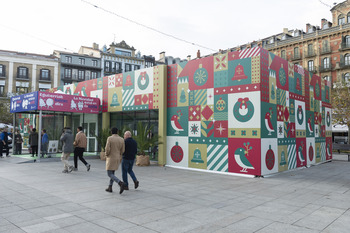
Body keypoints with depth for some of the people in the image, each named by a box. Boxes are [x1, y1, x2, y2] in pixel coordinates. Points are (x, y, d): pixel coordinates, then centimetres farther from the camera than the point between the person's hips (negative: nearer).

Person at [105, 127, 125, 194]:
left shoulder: (109, 138, -13)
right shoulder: (121, 139, 1)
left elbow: (107, 149, -18)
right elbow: (122, 151, 2)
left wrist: (106, 154, 3)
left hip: (110, 159, -6)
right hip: (118, 159, 6)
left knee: (109, 174, -3)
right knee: (112, 173, 20)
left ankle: (121, 183, -24)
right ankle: (110, 188, 19)